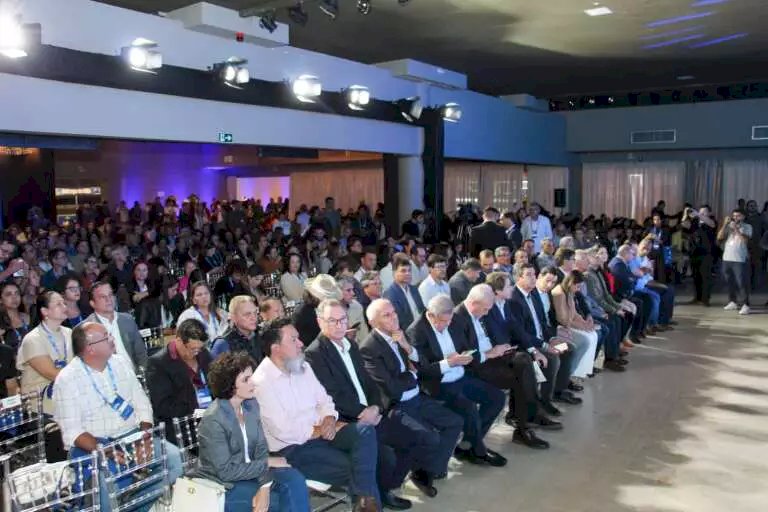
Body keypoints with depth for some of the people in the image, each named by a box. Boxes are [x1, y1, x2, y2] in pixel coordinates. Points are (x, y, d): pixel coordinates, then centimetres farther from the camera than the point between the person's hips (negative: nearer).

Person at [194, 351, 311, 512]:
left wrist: (264, 487, -19)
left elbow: (261, 448, -3)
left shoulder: (251, 405, -1)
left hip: (248, 471, 6)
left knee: (295, 480, -18)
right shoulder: (213, 420, -24)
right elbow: (226, 471, -22)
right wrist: (268, 462, -16)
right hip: (221, 485, -6)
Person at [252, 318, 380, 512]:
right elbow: (284, 431, -20)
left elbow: (324, 400, 12)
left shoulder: (303, 366, 7)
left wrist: (329, 421, -11)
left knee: (366, 431, -20)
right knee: (351, 467, -22)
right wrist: (321, 430, -10)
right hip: (292, 447, -7)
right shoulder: (262, 382, -17)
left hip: (319, 432, 7)